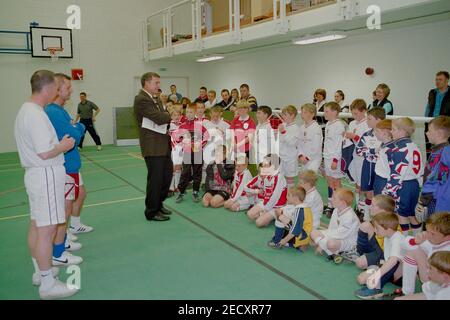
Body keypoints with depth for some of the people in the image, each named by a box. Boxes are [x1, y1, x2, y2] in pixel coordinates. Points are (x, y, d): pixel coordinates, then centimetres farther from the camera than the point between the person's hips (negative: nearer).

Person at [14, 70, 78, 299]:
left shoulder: (25, 110, 13)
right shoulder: (36, 115, -20)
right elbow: (45, 153, -24)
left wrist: (59, 143, 13)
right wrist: (64, 146, -8)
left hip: (35, 174, 11)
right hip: (46, 176, -11)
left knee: (36, 225, 18)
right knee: (47, 229, -5)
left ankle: (40, 271, 33)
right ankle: (48, 285, 3)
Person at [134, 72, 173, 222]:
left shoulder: (156, 99, 16)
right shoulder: (141, 99, -15)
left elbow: (165, 118, 17)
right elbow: (159, 118, -24)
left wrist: (167, 125, -4)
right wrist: (170, 116, -5)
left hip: (164, 144, 9)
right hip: (152, 146, -9)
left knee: (167, 174, 17)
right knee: (155, 178, 0)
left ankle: (158, 204, 34)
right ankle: (152, 211, 15)